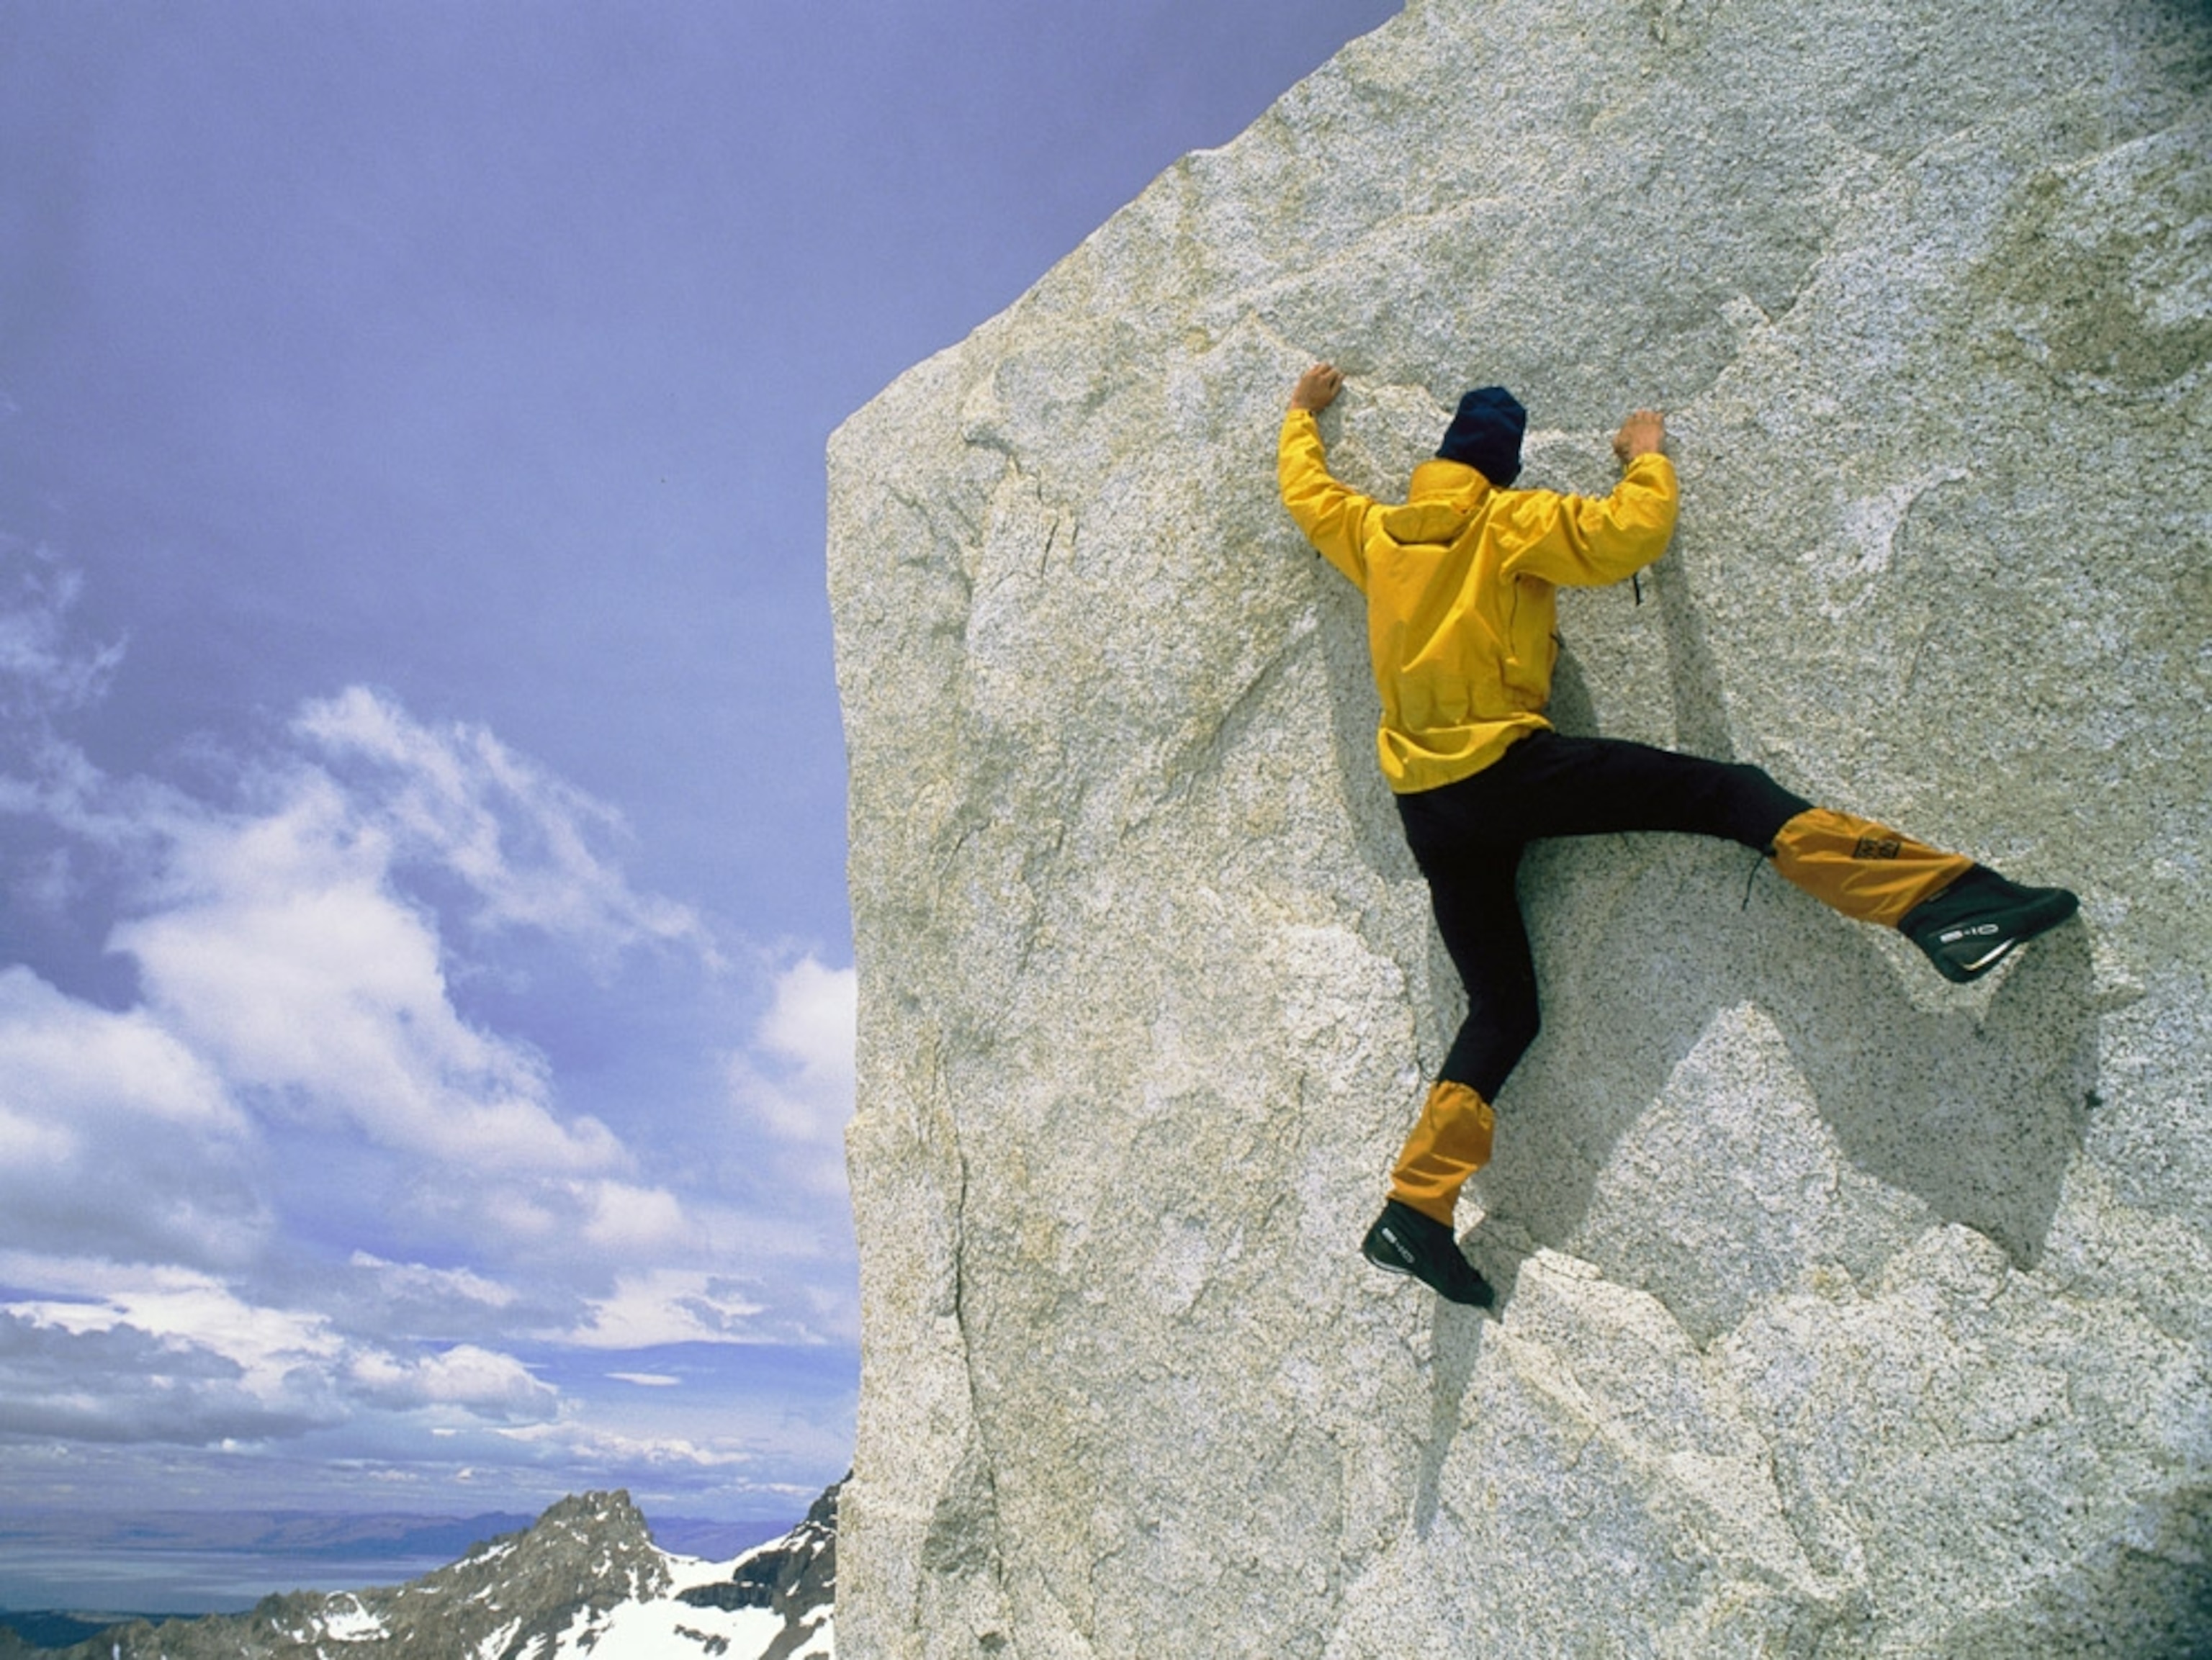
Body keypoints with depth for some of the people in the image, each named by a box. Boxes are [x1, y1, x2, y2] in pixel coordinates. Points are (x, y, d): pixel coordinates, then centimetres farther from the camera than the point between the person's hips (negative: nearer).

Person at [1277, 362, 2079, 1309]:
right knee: (1722, 793, -5)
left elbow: (1304, 492, 33)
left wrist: (1303, 415, 50)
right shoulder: (1506, 522, 0)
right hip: (1505, 765, -6)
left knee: (1501, 1005, 11)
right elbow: (1630, 532, -9)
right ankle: (1939, 901, -22)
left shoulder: (1373, 531, 15)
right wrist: (1647, 458, 11)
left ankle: (1416, 1211, 7)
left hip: (1425, 804, 6)